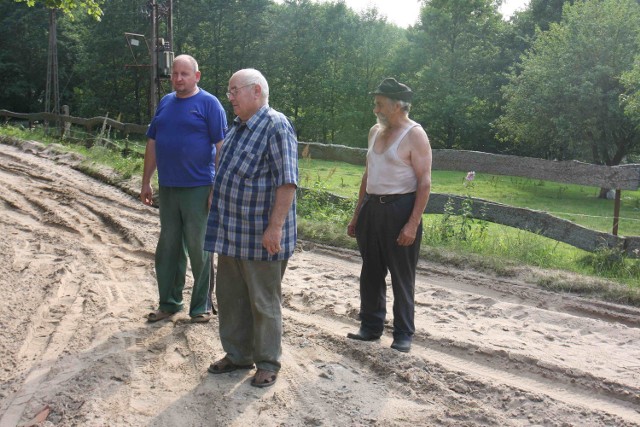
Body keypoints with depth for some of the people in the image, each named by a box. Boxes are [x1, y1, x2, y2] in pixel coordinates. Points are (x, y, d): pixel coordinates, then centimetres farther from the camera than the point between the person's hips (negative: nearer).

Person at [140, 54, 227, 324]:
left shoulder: (209, 104, -5)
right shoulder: (165, 103, 12)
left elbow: (221, 147, -10)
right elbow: (152, 144, 16)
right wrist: (146, 182, 12)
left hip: (197, 189, -6)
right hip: (167, 189, 6)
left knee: (198, 249, 3)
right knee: (168, 248, 12)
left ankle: (201, 306, 16)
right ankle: (169, 303, 25)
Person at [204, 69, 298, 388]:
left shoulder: (276, 126, -14)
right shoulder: (237, 127, 14)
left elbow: (287, 181, -21)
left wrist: (276, 227, -25)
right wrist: (220, 222, 21)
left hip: (261, 238, -9)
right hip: (230, 233, 9)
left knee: (264, 302, 5)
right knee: (229, 297, 17)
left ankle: (267, 363, 21)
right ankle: (237, 355, 33)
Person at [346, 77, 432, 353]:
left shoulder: (414, 135, -10)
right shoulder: (376, 131, 12)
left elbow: (424, 182, -13)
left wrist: (413, 224, -20)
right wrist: (357, 214, 16)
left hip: (399, 209, -7)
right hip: (371, 207, 7)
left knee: (402, 277, 2)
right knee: (370, 273, 12)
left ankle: (403, 334, 15)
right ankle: (371, 327, 25)